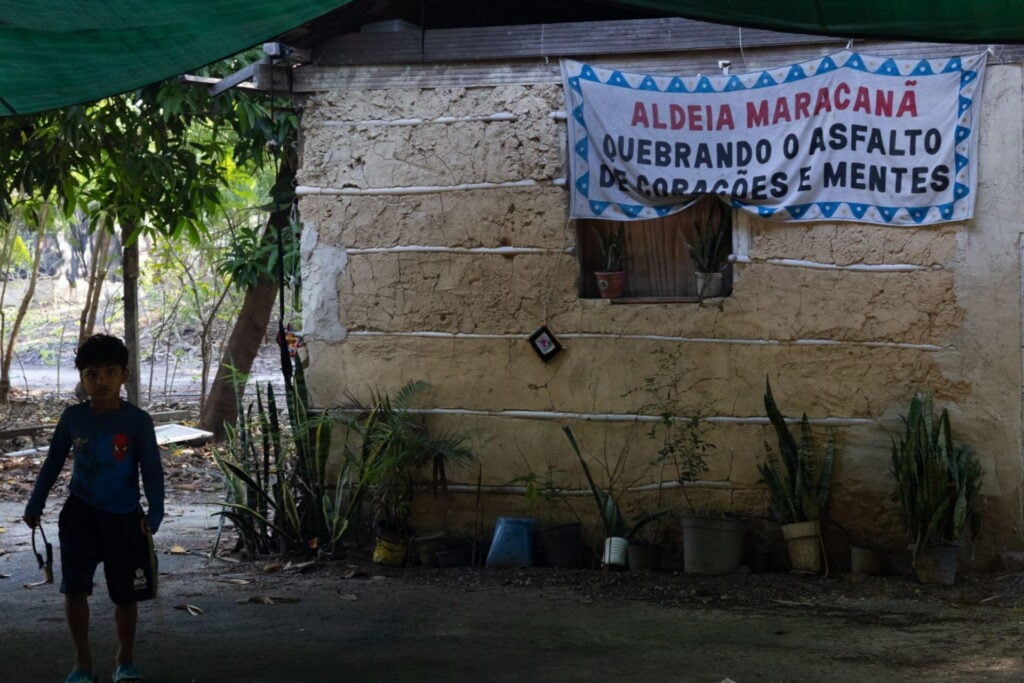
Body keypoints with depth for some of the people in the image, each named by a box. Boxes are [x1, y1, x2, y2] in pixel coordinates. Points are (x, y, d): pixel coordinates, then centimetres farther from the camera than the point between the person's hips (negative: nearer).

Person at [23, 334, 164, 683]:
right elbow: (53, 462, 10)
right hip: (81, 513, 2)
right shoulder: (73, 417, -1)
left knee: (126, 594, 7)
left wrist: (155, 513, -19)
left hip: (124, 518, -2)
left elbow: (152, 470, -8)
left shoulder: (137, 421, -8)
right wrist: (35, 504, 10)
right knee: (75, 589, -1)